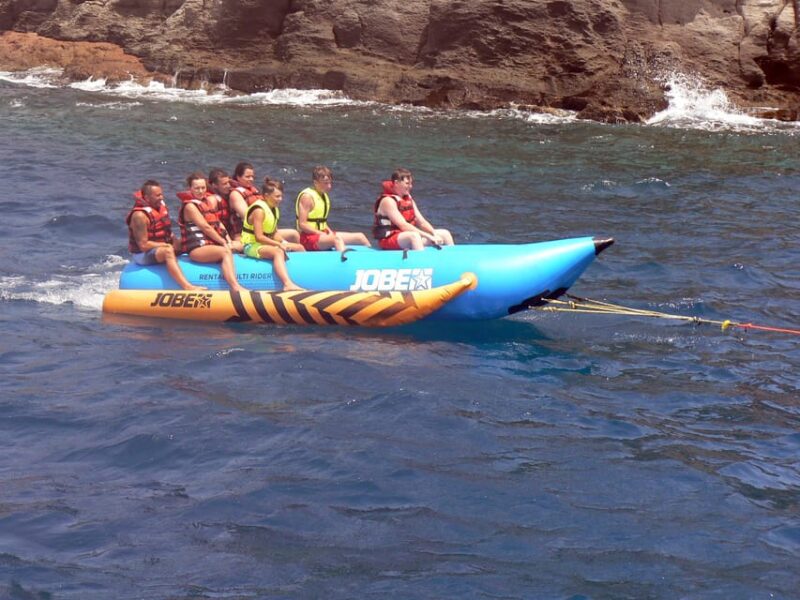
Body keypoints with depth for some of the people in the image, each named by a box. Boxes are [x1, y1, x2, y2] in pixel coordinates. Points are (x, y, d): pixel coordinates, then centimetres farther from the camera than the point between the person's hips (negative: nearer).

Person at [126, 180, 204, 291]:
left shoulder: (161, 205, 4)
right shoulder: (139, 215, -22)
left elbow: (167, 232, 17)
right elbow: (143, 245, -23)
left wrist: (176, 242, -2)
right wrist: (167, 245, -18)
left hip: (160, 248, 10)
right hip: (142, 255, -10)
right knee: (168, 250, -37)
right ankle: (187, 287, -50)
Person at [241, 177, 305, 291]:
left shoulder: (274, 208, 10)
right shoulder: (259, 210, -19)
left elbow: (274, 232, 12)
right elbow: (259, 237, -25)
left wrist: (284, 242, -6)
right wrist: (279, 244, -25)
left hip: (265, 243, 10)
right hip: (252, 246, -10)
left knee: (299, 247, 12)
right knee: (278, 251, -39)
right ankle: (288, 284, -57)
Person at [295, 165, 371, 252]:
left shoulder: (324, 196, 14)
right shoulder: (307, 197, -14)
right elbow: (302, 225, -19)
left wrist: (329, 231, 0)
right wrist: (322, 234, -21)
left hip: (322, 234, 10)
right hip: (308, 237, -9)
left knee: (360, 237, 4)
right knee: (337, 238, -37)